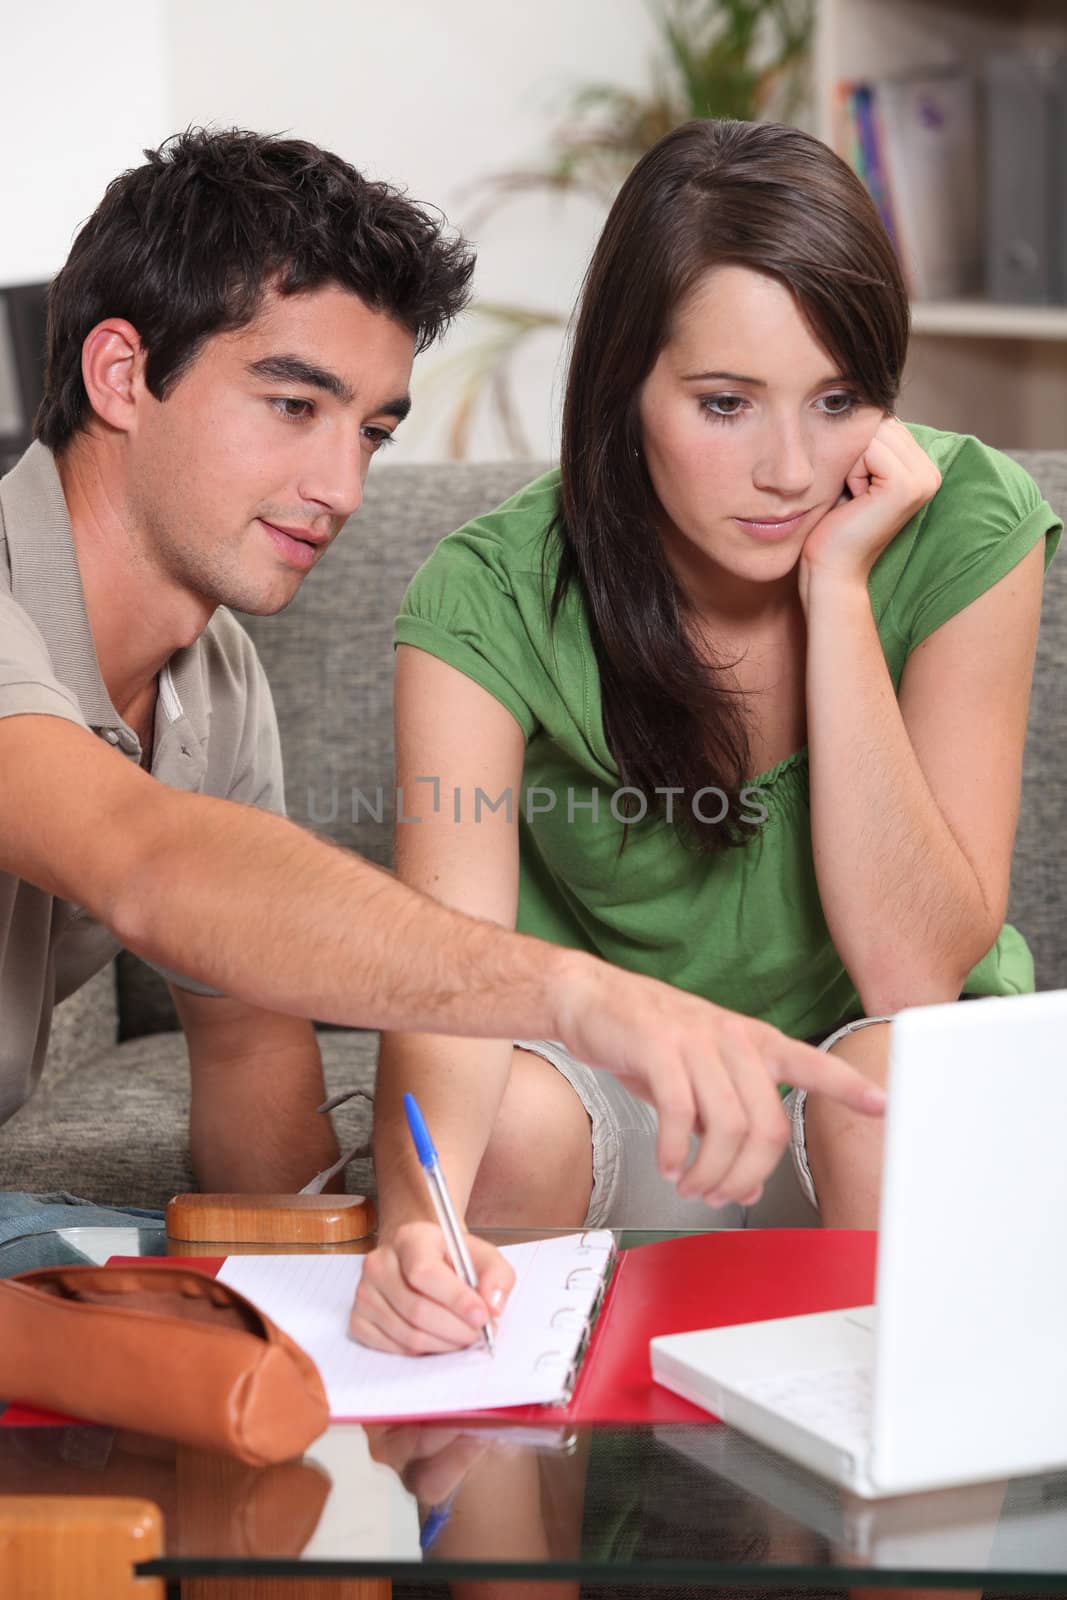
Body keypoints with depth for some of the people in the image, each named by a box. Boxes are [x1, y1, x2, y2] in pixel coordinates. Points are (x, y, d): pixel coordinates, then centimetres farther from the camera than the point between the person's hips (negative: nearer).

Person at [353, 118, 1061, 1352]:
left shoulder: (966, 528, -20)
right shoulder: (492, 597, -21)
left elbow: (914, 969, -23)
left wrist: (839, 590, -29)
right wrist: (416, 1220, -54)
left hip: (881, 1062, 0)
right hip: (609, 1083, 0)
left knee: (896, 1085, -33)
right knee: (513, 1120, -32)